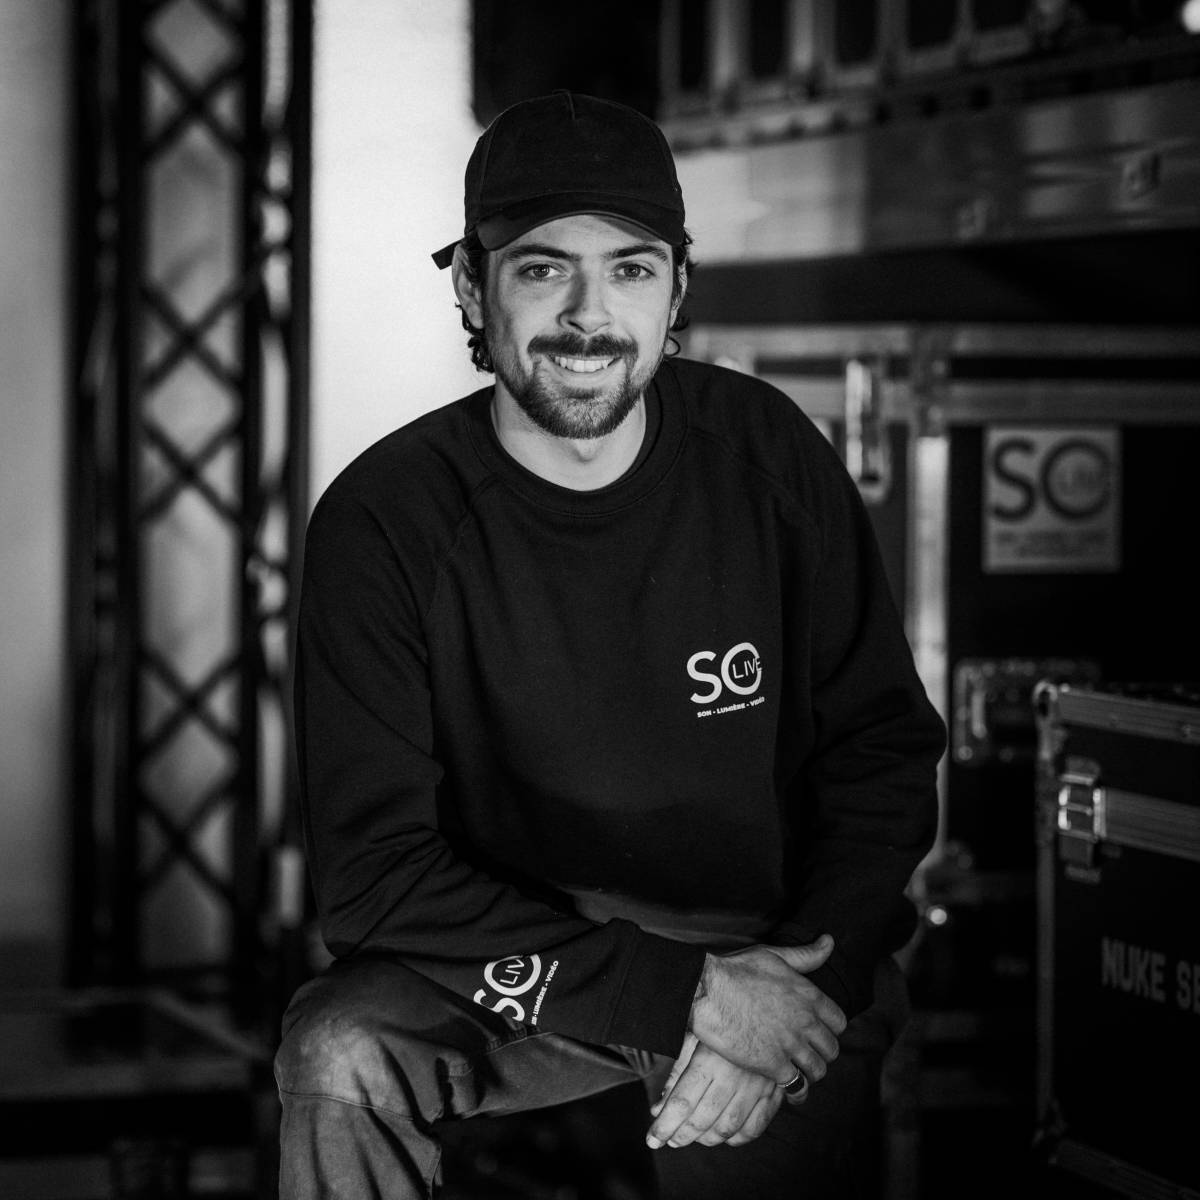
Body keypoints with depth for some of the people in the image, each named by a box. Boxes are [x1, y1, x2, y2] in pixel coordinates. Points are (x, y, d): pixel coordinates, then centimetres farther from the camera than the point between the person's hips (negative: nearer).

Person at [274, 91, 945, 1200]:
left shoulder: (766, 456, -4)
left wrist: (796, 977, -17)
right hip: (507, 966, -1)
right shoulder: (383, 520, -10)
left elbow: (884, 758, 1)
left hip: (765, 952, 2)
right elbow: (373, 868, -15)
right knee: (342, 1058, -30)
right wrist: (683, 993, -23)